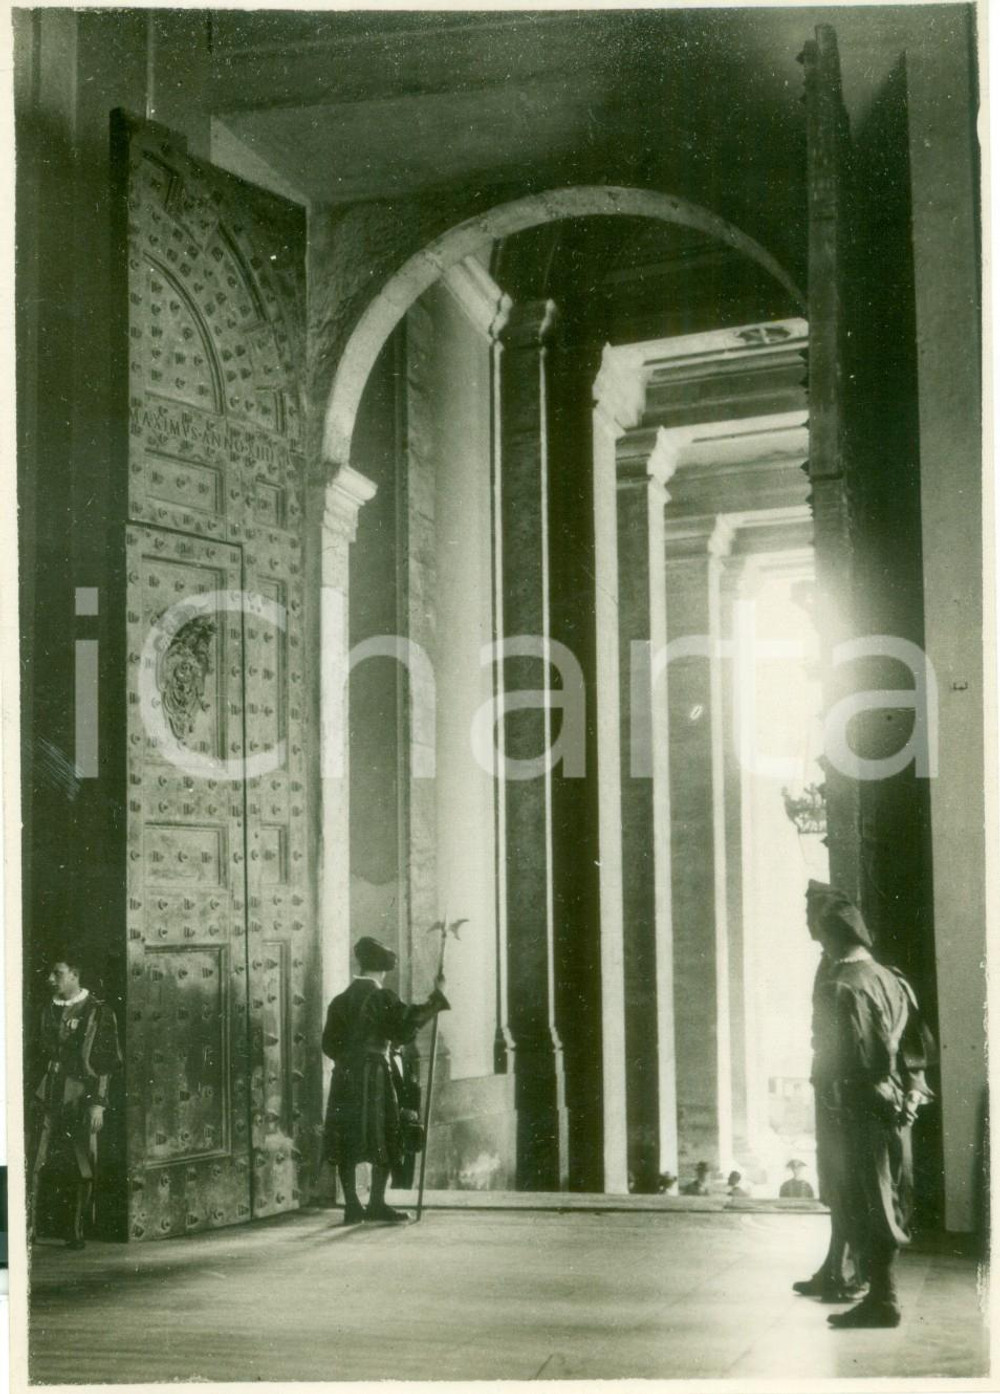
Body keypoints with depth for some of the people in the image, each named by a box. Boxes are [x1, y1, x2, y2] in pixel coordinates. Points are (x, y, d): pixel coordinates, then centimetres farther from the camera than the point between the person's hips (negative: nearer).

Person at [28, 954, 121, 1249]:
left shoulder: (98, 1012, -1)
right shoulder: (48, 1011, 16)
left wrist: (98, 1103, -10)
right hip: (49, 1097, 4)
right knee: (35, 1163, -9)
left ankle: (77, 1233, 8)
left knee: (82, 1169, 0)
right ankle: (27, 1230, -10)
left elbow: (107, 1063, -4)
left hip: (82, 1098, -4)